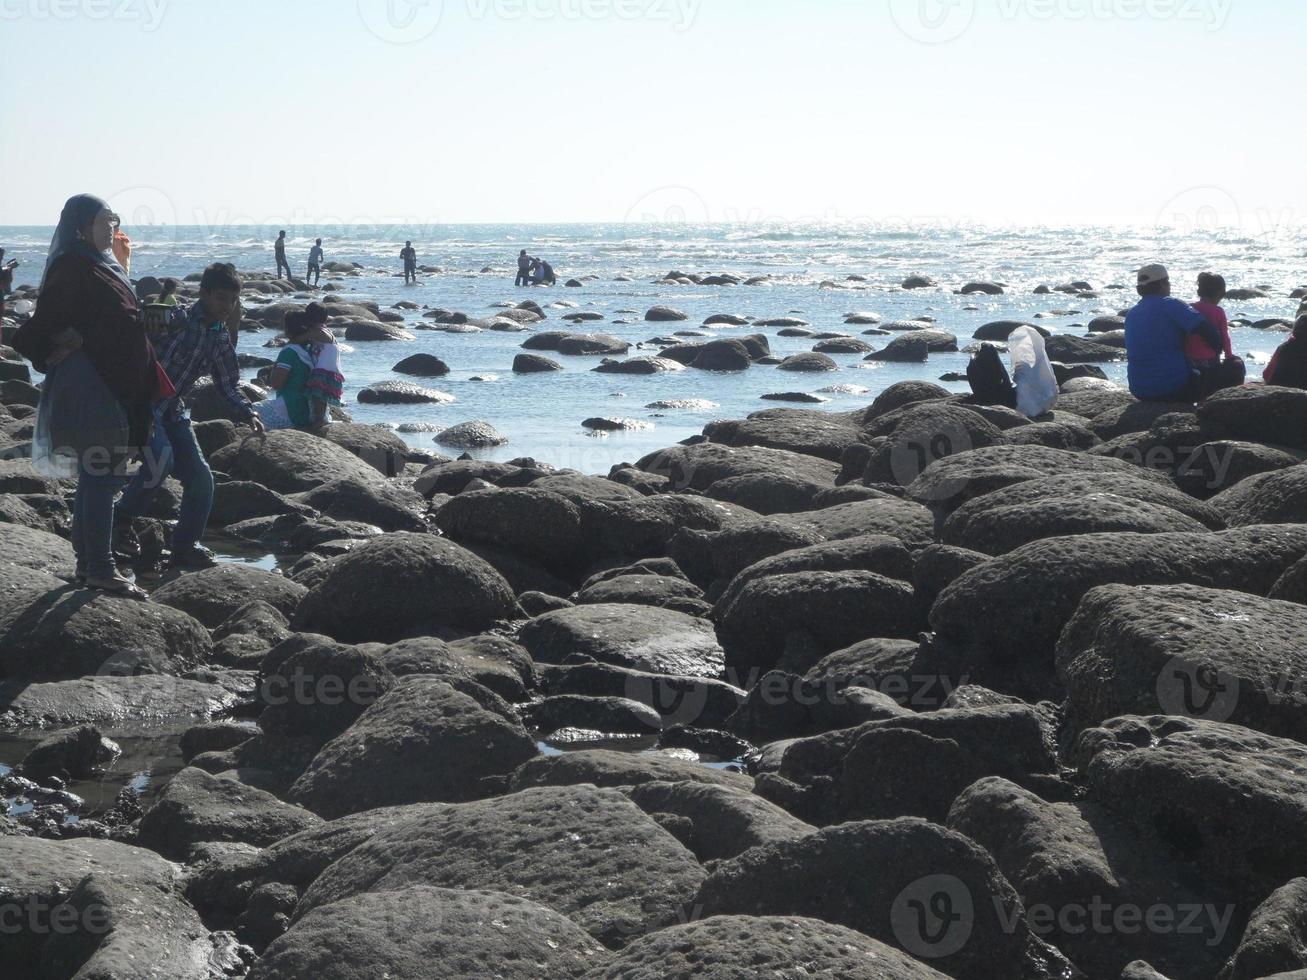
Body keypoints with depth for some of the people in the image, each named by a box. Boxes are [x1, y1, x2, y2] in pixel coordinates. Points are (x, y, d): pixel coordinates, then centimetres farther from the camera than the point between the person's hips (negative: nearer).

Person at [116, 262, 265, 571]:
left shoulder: (221, 337, 7)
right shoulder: (180, 319, -16)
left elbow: (228, 385, 12)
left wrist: (248, 414, -4)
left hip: (172, 410, 8)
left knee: (200, 476, 2)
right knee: (161, 459, -30)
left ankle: (186, 547, 15)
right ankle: (123, 518, -8)